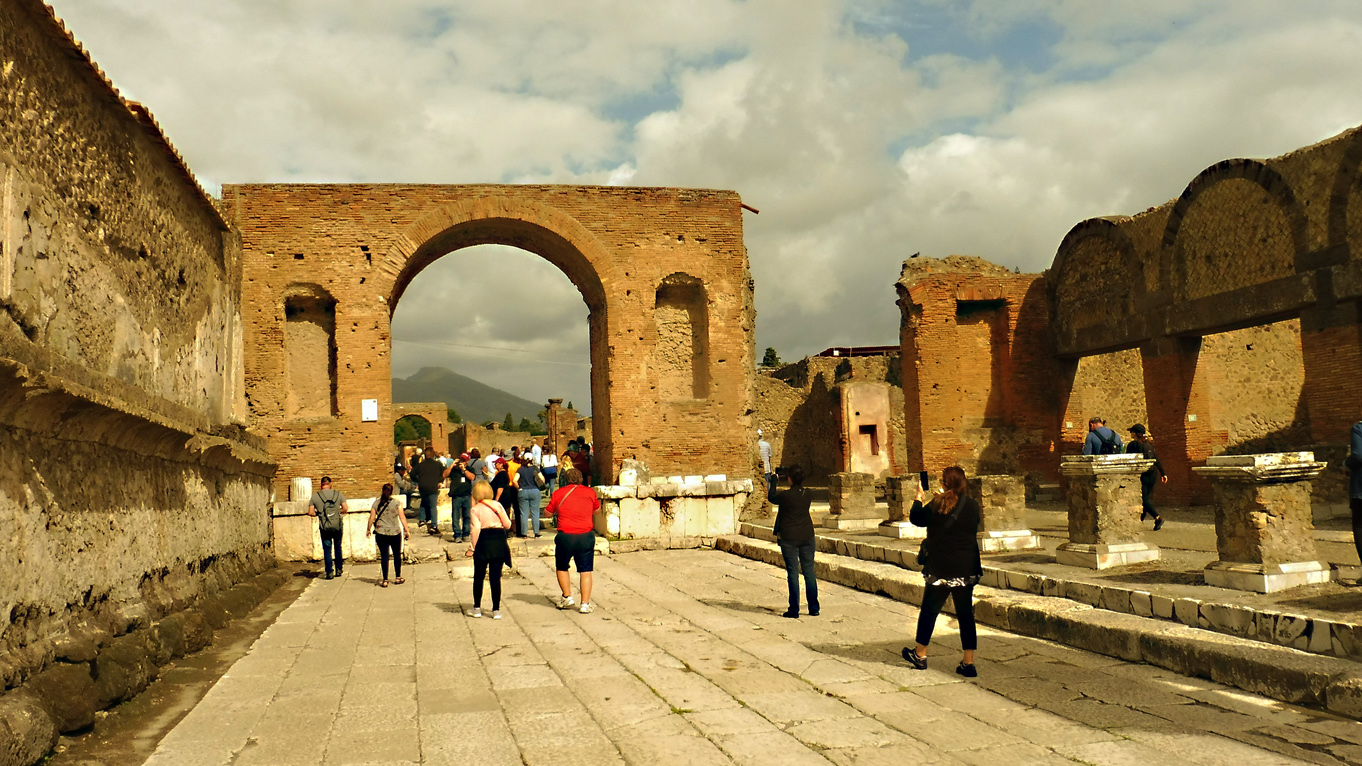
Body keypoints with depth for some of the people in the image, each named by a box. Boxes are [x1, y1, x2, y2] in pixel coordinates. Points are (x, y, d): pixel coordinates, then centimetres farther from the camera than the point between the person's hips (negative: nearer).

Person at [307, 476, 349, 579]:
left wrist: (318, 513, 15)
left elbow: (310, 512, -4)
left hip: (324, 527, -1)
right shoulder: (338, 494, 1)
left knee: (327, 549, 6)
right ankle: (339, 569, 22)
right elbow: (345, 508, -4)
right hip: (337, 526, 1)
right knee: (337, 548, 18)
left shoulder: (315, 496, 0)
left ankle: (329, 573, 4)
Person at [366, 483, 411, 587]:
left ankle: (385, 581, 0)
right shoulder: (396, 503, -5)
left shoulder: (376, 503, -2)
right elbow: (402, 518, -6)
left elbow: (371, 518, 1)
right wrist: (407, 530, 0)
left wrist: (368, 529, 14)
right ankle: (398, 578, 22)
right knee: (397, 555, 14)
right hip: (395, 533, 0)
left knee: (384, 556, 2)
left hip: (381, 533, 0)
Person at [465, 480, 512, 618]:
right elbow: (507, 524, 3)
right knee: (495, 577, 5)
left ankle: (477, 608, 20)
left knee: (479, 576, 13)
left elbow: (476, 529, -13)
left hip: (484, 541, -2)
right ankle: (496, 610, 4)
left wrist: (472, 547, -9)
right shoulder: (497, 505, 4)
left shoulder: (475, 509, -4)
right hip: (499, 541, 2)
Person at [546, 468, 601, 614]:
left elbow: (548, 512, 10)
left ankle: (567, 598, 22)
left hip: (565, 536, 0)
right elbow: (597, 509, 20)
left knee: (562, 568, 21)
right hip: (586, 536, 1)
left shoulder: (559, 493, 2)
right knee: (585, 570, 5)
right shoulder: (590, 492, 4)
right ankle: (585, 604, 1)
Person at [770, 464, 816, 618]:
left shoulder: (785, 496, -16)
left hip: (789, 539, -4)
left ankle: (794, 610, 3)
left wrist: (773, 480, 16)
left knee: (793, 573, 0)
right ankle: (814, 608, 13)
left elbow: (772, 498, 5)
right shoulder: (807, 494, 0)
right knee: (809, 572, 9)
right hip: (807, 536, 4)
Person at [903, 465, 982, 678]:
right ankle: (968, 662, 8)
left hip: (940, 569, -3)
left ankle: (920, 654, 25)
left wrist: (919, 498, 20)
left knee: (930, 610, 12)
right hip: (967, 569, 3)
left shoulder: (937, 505, -12)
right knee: (965, 613, 9)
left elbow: (916, 518, 2)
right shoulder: (972, 506, -3)